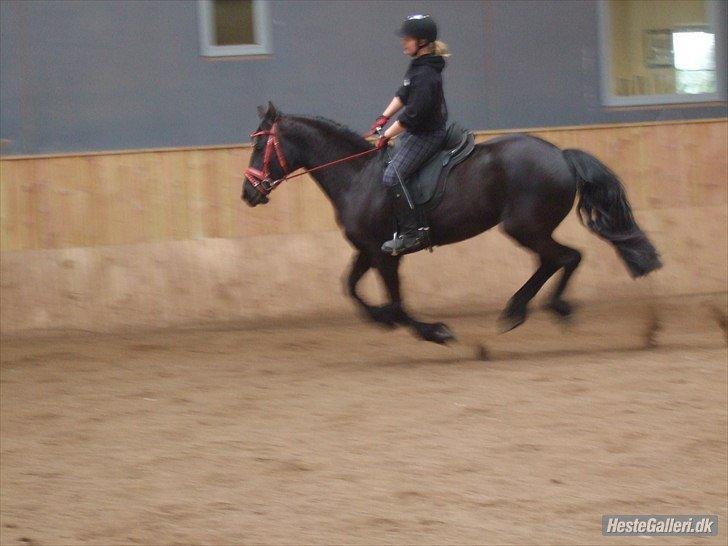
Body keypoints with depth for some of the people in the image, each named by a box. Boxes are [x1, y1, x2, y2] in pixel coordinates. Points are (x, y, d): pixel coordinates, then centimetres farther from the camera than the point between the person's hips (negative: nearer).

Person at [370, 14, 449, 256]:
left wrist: (387, 135, -17)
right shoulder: (418, 65, 6)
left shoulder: (425, 75, -25)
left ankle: (411, 234, -15)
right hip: (416, 131, 11)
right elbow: (403, 95, 20)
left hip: (426, 134, -11)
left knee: (392, 177, -18)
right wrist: (384, 117, 12)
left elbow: (413, 115, -25)